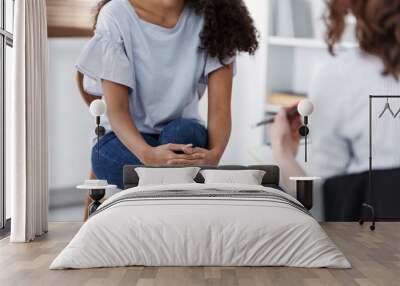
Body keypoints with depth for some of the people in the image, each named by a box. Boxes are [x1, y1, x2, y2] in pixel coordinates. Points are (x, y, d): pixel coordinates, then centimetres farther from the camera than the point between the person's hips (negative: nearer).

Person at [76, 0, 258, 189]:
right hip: (124, 139, -2)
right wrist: (147, 154, -37)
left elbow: (220, 107, -13)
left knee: (184, 133, -33)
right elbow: (116, 109, -17)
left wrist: (214, 153, -35)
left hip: (185, 134, 2)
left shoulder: (213, 18, -8)